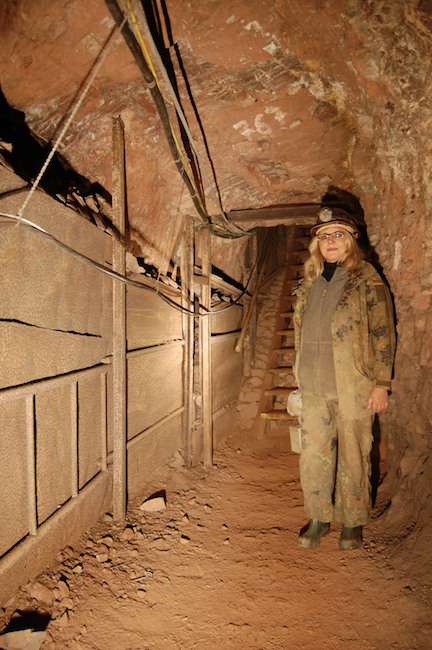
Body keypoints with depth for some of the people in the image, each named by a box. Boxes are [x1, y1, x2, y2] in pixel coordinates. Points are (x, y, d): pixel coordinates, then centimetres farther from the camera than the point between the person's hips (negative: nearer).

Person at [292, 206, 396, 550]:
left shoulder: (366, 280, -2)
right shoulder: (309, 283, 13)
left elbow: (383, 334, -5)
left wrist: (381, 384, -9)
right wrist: (301, 379, 16)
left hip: (353, 389, -4)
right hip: (313, 390, 5)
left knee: (353, 458, 8)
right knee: (313, 456, 9)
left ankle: (353, 523, 28)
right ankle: (318, 519, 29)